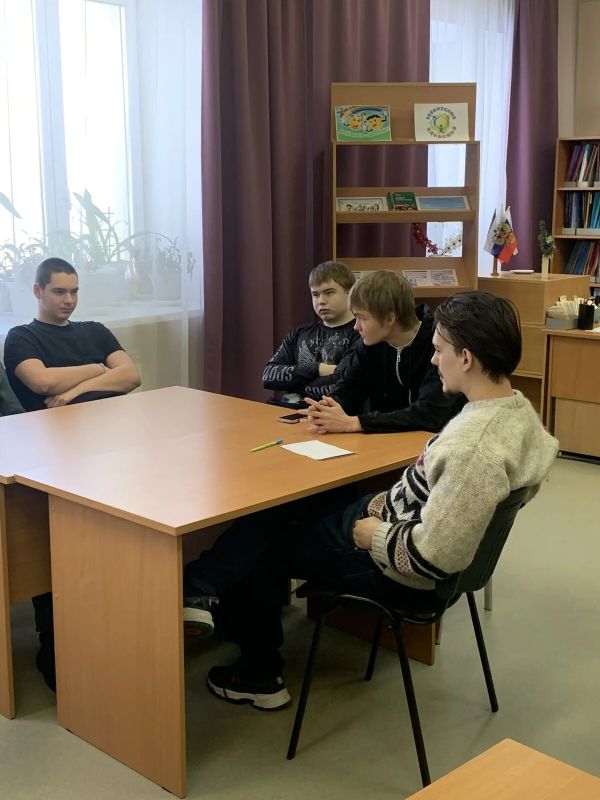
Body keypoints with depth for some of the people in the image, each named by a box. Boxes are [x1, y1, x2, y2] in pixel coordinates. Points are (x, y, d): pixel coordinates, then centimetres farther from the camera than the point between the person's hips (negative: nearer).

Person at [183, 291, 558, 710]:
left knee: (267, 547, 12)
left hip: (402, 573, -9)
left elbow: (434, 557, -35)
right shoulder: (516, 407, -7)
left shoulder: (472, 449, -37)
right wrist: (384, 505, 3)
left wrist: (371, 535, -18)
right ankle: (210, 591, 35)